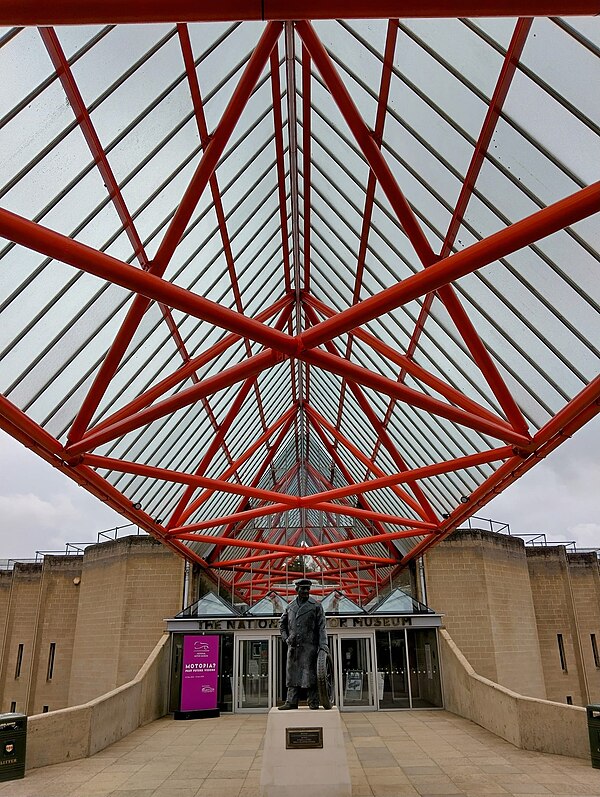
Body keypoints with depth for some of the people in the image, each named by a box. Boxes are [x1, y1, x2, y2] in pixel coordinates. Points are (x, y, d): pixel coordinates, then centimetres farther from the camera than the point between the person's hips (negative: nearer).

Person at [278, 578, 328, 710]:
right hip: (293, 646, 4)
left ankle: (313, 702, 6)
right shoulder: (290, 606, 11)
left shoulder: (316, 606, 0)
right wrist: (285, 637, 11)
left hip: (309, 646, -4)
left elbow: (321, 627, -4)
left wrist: (323, 644, -13)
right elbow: (282, 623, 24)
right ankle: (291, 702, 14)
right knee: (292, 673, 6)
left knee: (310, 673, -3)